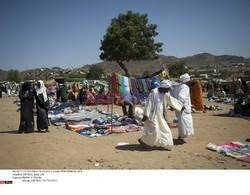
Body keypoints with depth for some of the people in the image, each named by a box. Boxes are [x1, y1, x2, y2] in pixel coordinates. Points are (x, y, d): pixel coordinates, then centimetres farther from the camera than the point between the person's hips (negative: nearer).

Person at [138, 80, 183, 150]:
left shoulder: (165, 94, 5)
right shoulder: (153, 93, -20)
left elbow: (172, 100, 17)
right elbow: (148, 104, -20)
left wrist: (181, 106, 22)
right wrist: (145, 115, -20)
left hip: (160, 116, 9)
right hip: (153, 115, -9)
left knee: (164, 129, 8)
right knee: (154, 130, -8)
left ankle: (162, 145, 18)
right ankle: (142, 140, 13)